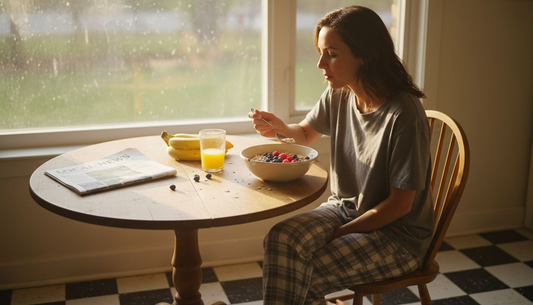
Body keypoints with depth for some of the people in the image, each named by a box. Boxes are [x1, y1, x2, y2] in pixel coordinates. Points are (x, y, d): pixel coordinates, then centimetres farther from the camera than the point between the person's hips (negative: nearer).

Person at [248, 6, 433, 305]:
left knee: (304, 276, -23)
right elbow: (307, 134, 18)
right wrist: (279, 126, -4)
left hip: (399, 233, -6)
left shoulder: (404, 114, -24)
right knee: (281, 238, -23)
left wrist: (341, 232, -12)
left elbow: (400, 204, -18)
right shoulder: (338, 96, -3)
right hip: (344, 207, 6)